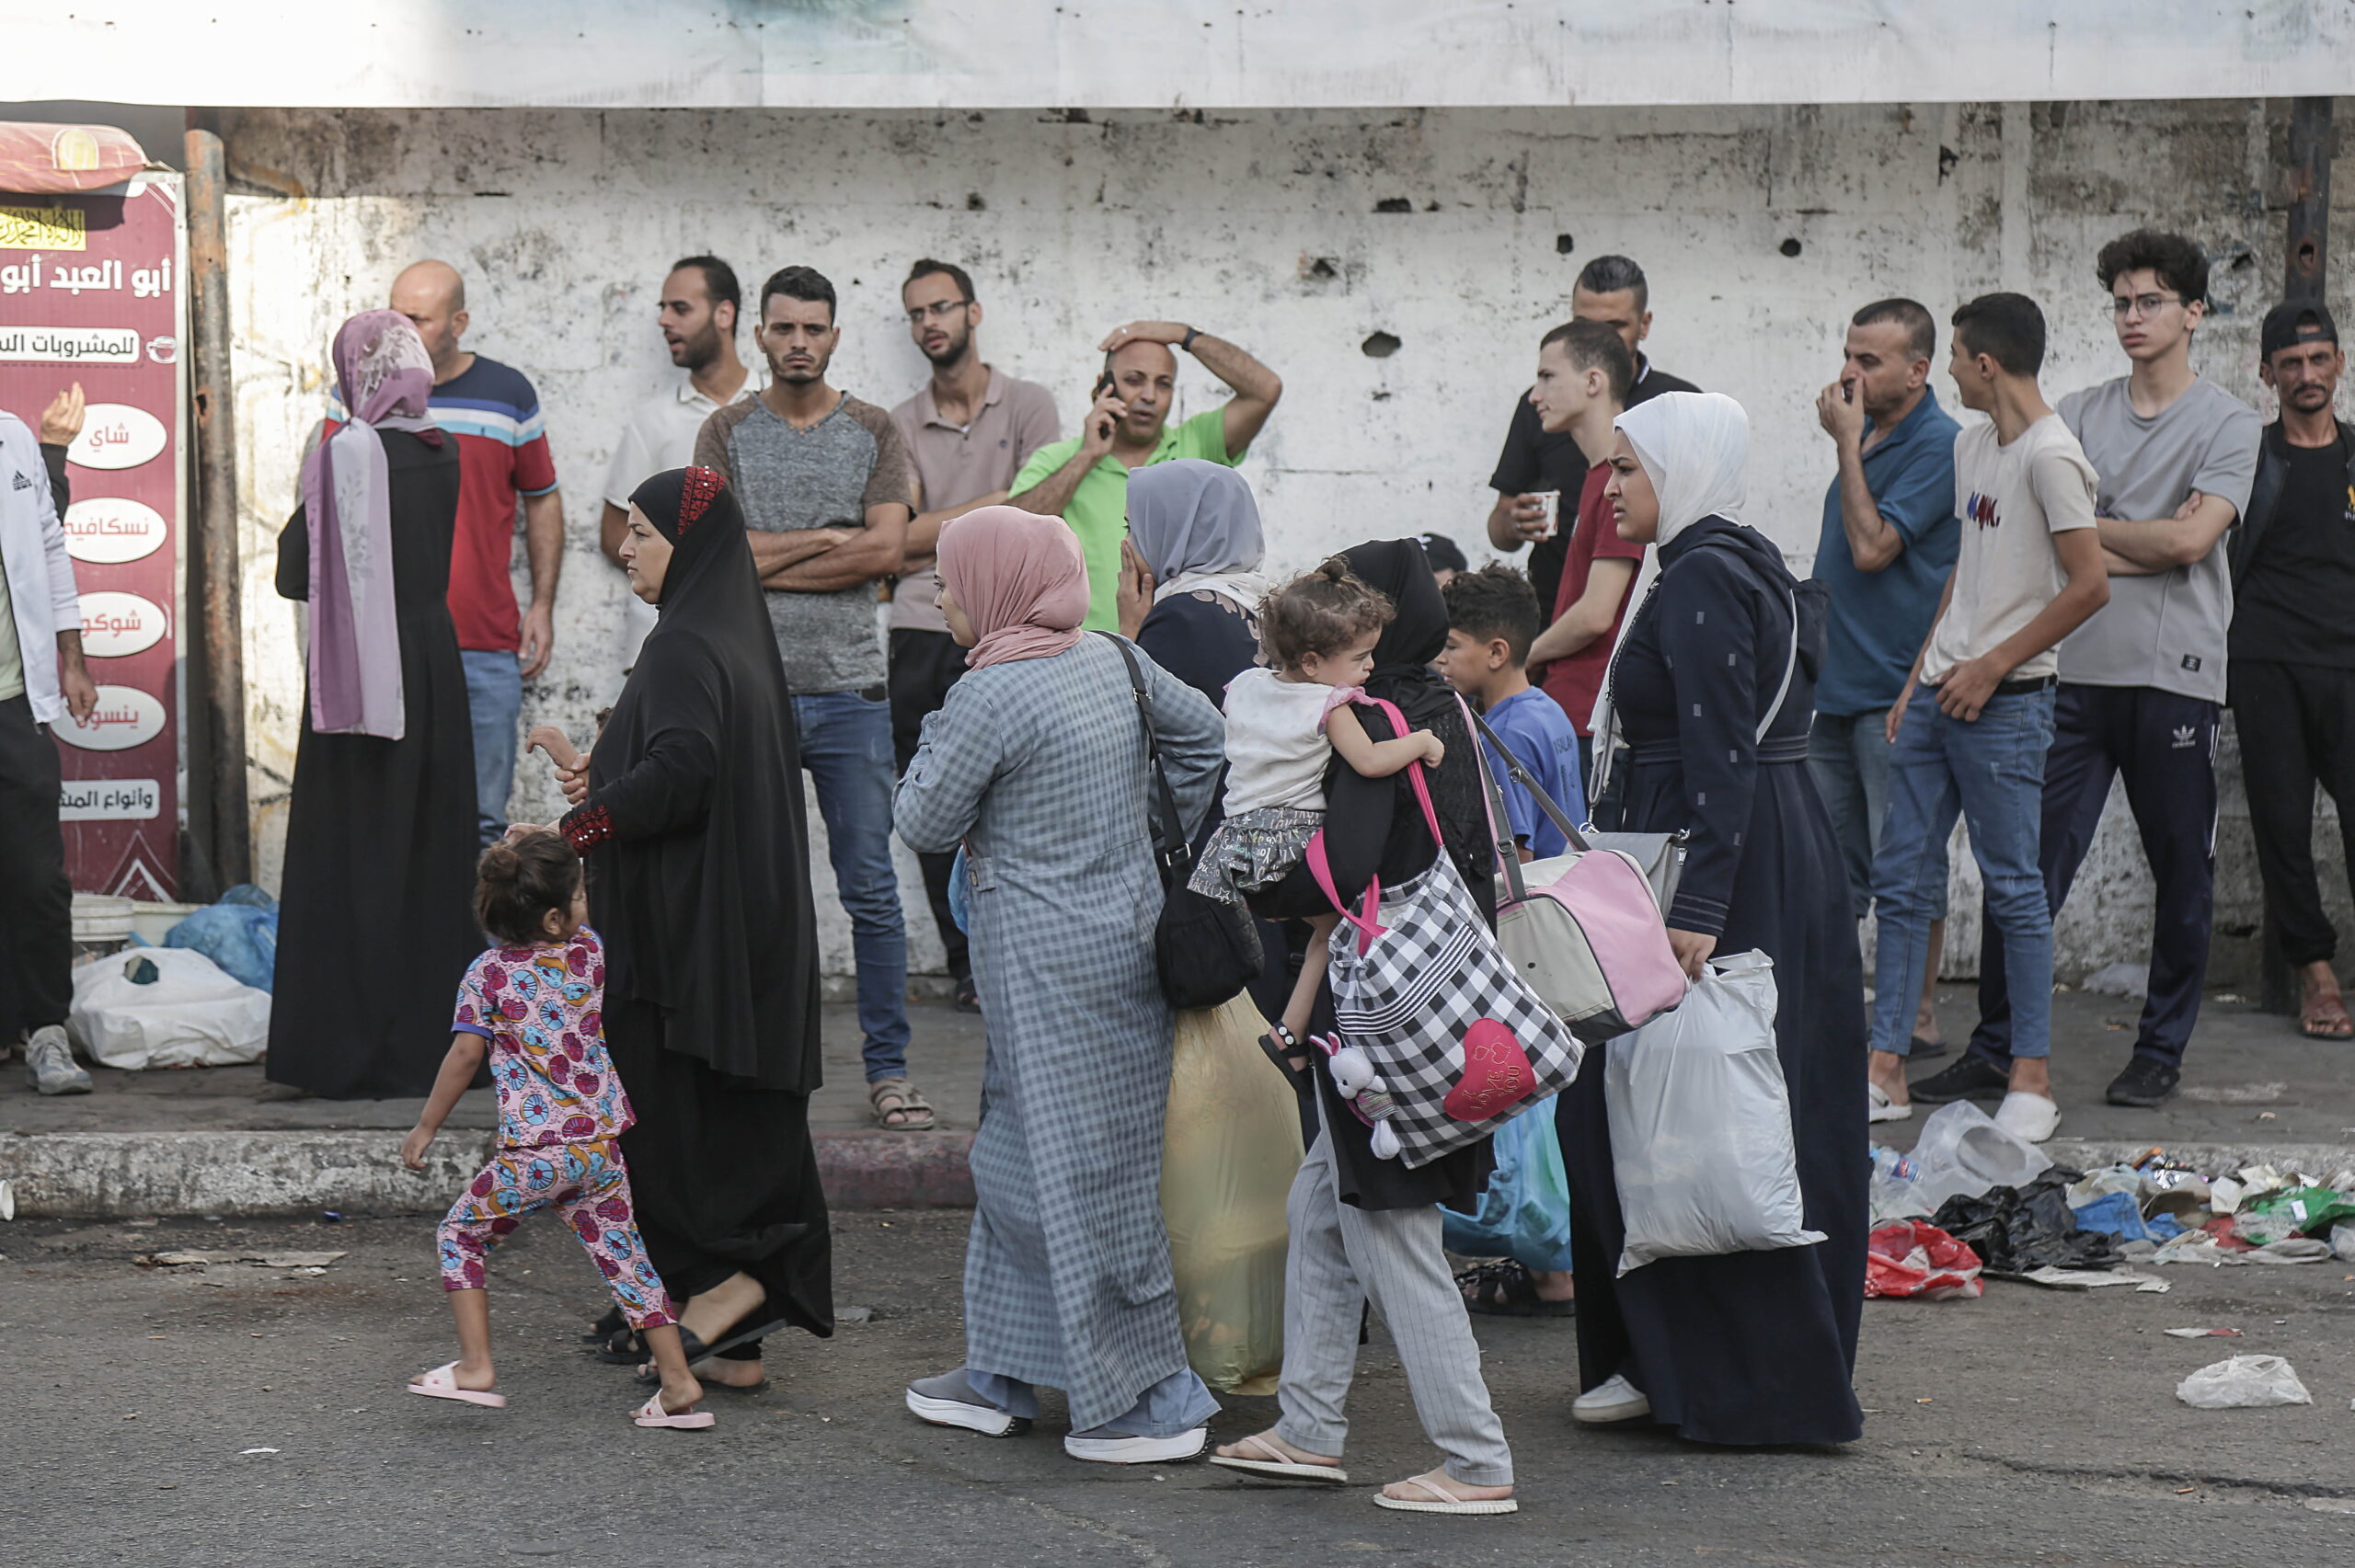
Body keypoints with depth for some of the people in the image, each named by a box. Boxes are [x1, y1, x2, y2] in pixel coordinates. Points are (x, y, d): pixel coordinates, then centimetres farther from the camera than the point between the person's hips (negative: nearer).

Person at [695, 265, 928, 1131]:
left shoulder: (874, 432, 7)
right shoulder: (728, 432, 7)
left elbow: (886, 549, -6)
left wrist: (766, 563, -7)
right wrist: (830, 538, -6)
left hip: (849, 690, 0)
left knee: (872, 891, 1)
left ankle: (888, 1068, 7)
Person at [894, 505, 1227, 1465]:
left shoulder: (990, 695, -18)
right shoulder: (1111, 660, 5)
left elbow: (925, 824, -9)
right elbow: (1201, 733, 17)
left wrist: (938, 732, 4)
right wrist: (1169, 844, 22)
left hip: (1049, 962, -9)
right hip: (1127, 929, 9)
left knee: (1077, 1177, -1)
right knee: (1014, 1160, 18)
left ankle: (1154, 1403, 4)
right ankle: (1001, 1378, 26)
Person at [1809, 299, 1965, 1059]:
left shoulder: (1940, 446, -12)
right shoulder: (1868, 438, 15)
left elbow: (1872, 547, -20)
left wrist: (1848, 443, -16)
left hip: (1897, 690, -9)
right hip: (1837, 686, 9)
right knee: (1828, 860, 11)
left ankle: (1918, 1017, 5)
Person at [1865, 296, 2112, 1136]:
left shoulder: (2049, 455, -13)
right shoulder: (1971, 445, 15)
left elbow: (2089, 585, -18)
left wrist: (1991, 667, -14)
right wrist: (1919, 677, 15)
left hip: (2006, 703, -9)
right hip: (1938, 695, 9)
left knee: (2013, 888, -2)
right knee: (1903, 878, 7)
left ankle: (2031, 1073, 7)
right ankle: (1886, 1068, 10)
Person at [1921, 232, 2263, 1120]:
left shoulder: (2228, 425, 2)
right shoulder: (2078, 416, 12)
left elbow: (2189, 539, -10)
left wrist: (2088, 529, 0)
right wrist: (2146, 552, -7)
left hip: (2174, 678, -2)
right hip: (2076, 672, 2)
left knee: (2182, 873, 5)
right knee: (2031, 869, -1)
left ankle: (2162, 1050, 17)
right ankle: (1995, 1051, 3)